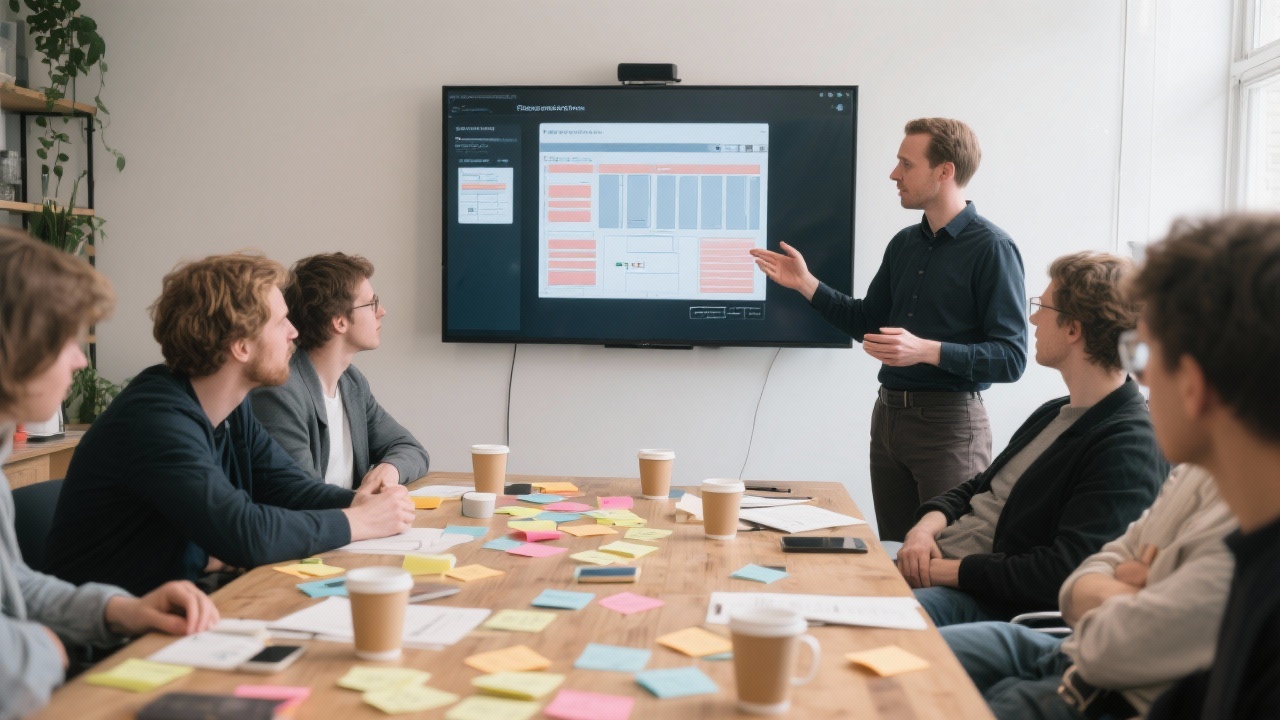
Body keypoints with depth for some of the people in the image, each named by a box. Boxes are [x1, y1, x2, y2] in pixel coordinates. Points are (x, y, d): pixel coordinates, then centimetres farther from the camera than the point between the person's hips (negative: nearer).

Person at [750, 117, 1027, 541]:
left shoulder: (991, 248, -12)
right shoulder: (904, 244, 12)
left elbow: (1011, 359, -16)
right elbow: (869, 323, 20)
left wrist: (927, 351, -27)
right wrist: (806, 284, 10)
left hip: (949, 422, -7)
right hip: (889, 414, 7)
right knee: (893, 554, 14)